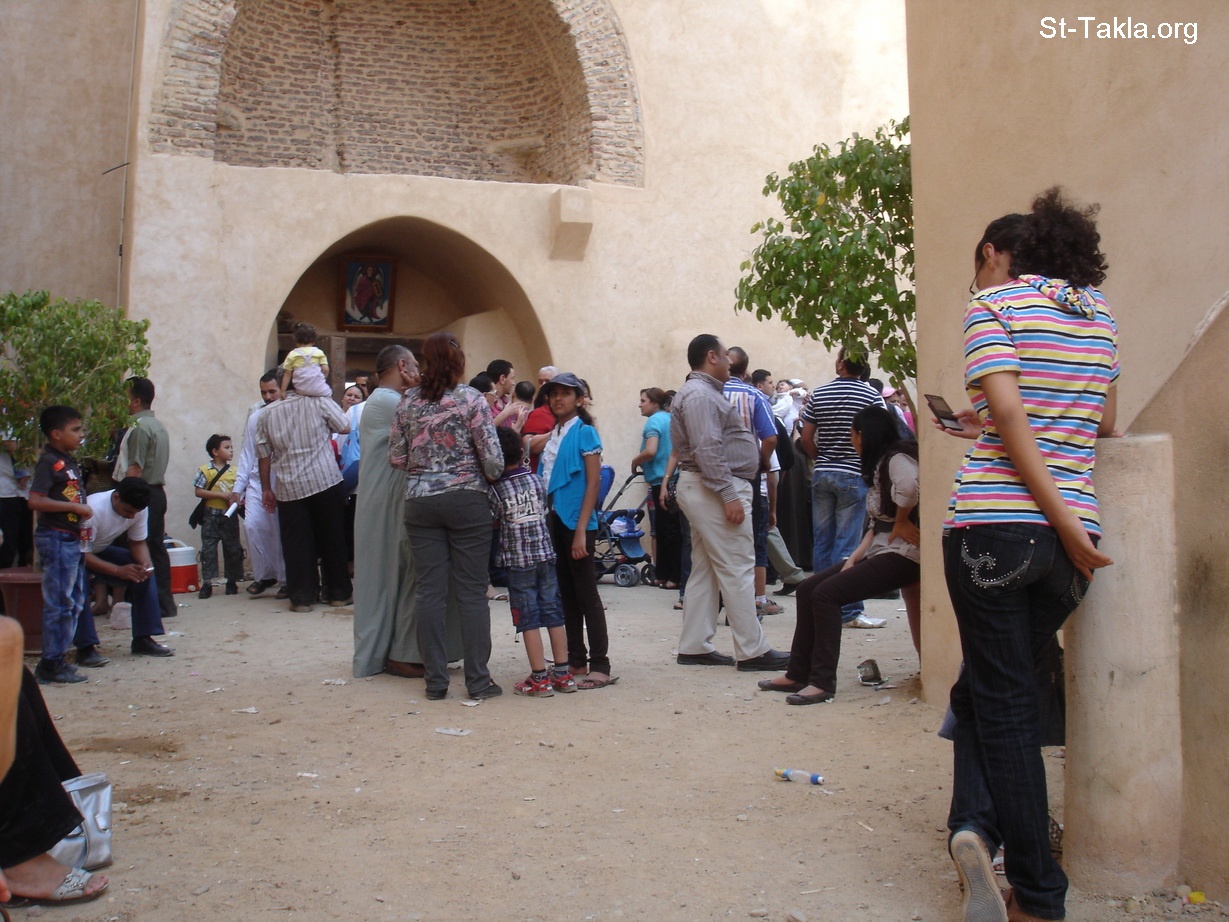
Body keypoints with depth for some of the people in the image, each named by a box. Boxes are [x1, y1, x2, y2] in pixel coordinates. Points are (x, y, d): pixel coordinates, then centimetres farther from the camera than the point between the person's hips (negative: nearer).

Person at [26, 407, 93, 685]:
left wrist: (82, 519, 7)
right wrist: (75, 507, -21)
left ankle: (58, 658, 23)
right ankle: (50, 664, 1)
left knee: (75, 602, 14)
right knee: (60, 603, -6)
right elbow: (35, 501, -23)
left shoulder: (69, 462, 14)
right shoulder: (49, 461, -13)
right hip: (56, 538, -10)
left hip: (72, 538, 10)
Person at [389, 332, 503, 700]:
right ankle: (478, 680, 5)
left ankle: (435, 681, 9)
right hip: (466, 500, -3)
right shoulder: (471, 399, -7)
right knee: (472, 591, 3)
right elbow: (492, 457, -10)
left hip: (420, 501, 3)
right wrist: (490, 477, 11)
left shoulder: (408, 401, 3)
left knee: (429, 591, 5)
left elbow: (396, 458, 5)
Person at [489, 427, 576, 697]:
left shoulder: (496, 489, -8)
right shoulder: (536, 479, 2)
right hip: (545, 554, 4)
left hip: (517, 560, -3)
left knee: (528, 619, 0)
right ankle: (562, 673, 14)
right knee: (553, 613, 9)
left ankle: (539, 679, 1)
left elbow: (492, 522, -2)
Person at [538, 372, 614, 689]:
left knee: (586, 594, -4)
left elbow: (593, 482, -11)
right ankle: (576, 660, 19)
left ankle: (600, 666, 0)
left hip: (576, 521, -7)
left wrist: (581, 530, -17)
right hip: (553, 519, 7)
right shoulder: (552, 435, 14)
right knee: (566, 594, 11)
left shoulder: (584, 432, -6)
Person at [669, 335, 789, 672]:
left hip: (704, 491, 11)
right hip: (716, 488, -11)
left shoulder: (704, 392, 20)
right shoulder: (700, 395, -14)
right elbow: (708, 451, -23)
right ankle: (752, 651, -5)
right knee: (737, 570, -8)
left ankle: (694, 647, 15)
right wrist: (729, 496, -24)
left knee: (705, 570, 12)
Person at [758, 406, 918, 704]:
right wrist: (854, 558, 3)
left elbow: (910, 486, -36)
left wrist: (901, 524, -20)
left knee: (826, 593, -20)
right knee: (807, 588, 2)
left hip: (901, 555, -10)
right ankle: (798, 673, 6)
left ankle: (823, 682, -15)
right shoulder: (879, 464, 20)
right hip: (878, 551, 10)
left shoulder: (897, 458, -11)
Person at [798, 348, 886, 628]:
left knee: (822, 542, 8)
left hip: (822, 475, 3)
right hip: (854, 476, -3)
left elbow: (806, 437, 4)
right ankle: (848, 610, -2)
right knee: (847, 544, -4)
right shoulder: (872, 396, -6)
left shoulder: (819, 394, 3)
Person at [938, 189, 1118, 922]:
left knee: (1003, 700, 5)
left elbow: (1007, 409, -15)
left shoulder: (992, 304, -1)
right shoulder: (1099, 312, 14)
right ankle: (980, 828, 6)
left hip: (994, 525, -5)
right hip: (1072, 531, 5)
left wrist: (1061, 522, -15)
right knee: (993, 689, 18)